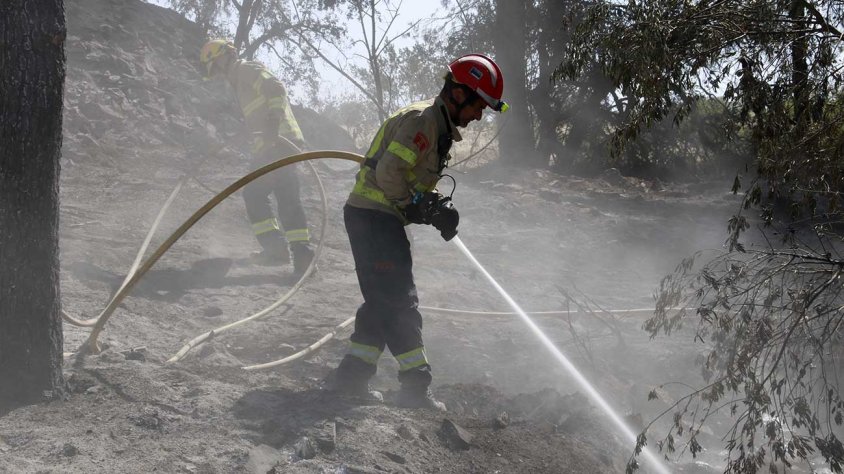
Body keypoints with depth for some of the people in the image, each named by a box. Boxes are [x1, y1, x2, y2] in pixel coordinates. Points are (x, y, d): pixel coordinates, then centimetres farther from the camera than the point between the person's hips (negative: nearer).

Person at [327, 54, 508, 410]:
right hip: (373, 216, -10)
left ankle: (351, 375, 16)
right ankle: (416, 387, -5)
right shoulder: (421, 120, -15)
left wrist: (440, 208, 1)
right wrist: (417, 207, -13)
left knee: (384, 302, 13)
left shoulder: (440, 127, 18)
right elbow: (389, 173, -24)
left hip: (382, 219, 10)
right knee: (400, 301, -8)